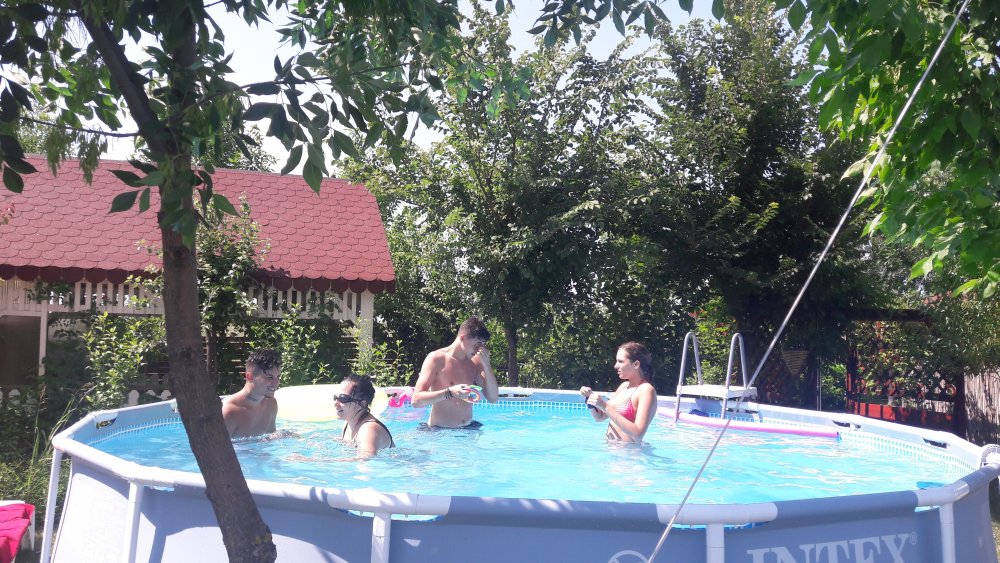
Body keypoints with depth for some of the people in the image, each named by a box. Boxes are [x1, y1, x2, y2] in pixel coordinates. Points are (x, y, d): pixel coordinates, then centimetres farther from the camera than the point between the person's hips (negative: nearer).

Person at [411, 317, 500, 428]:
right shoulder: (436, 358, -6)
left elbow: (493, 398, 3)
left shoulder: (476, 362, 8)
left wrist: (486, 365, -7)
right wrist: (449, 393, -27)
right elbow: (416, 400, -13)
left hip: (468, 428, 5)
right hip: (439, 431, -5)